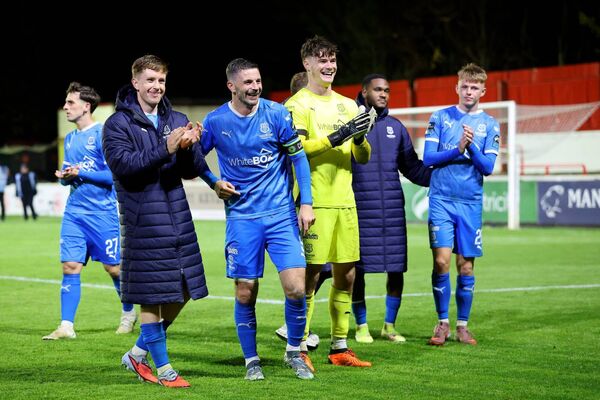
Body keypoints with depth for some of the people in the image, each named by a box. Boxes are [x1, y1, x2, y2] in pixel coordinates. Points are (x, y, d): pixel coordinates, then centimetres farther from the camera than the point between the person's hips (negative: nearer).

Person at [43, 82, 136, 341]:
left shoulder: (102, 134, -9)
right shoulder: (70, 138, 15)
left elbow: (114, 174, -13)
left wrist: (80, 173, -17)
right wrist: (64, 177, -2)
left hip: (102, 212, -6)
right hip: (74, 212, 6)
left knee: (113, 267, 3)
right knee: (70, 266, -3)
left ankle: (129, 313, 25)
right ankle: (66, 327, -3)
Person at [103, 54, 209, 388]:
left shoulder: (178, 121, 13)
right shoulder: (118, 124, -2)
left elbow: (194, 170, 8)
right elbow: (123, 163, -17)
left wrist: (188, 148, -14)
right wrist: (166, 149, -25)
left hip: (178, 216, 6)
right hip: (143, 219, -6)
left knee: (183, 292, 9)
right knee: (153, 295, -3)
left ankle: (139, 353, 24)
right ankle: (163, 369, 9)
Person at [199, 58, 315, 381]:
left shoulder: (276, 113, -4)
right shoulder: (216, 121, -2)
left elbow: (298, 157, 2)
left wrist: (306, 203, -4)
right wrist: (214, 183, -3)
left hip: (281, 213, 0)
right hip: (241, 217, 1)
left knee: (295, 287, -9)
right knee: (245, 293, 1)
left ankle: (294, 352, 13)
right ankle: (251, 360, 19)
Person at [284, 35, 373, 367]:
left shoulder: (347, 105, 17)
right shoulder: (298, 105, -2)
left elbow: (363, 158, 16)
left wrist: (359, 139, -6)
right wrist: (337, 137, -21)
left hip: (345, 201, 6)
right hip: (314, 201, -6)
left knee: (346, 275, 7)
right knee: (310, 274, -6)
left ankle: (340, 348, 15)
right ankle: (297, 348, 2)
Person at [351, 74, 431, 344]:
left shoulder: (395, 127, 14)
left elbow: (412, 168, 19)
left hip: (392, 208, 3)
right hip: (359, 208, -3)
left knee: (397, 268, 1)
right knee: (357, 268, 3)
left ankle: (390, 325, 16)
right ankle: (361, 326, 18)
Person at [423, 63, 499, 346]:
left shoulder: (489, 125, 6)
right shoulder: (440, 117, 5)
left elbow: (488, 167, -1)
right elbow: (428, 158, -1)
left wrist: (471, 146, -16)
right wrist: (458, 149, -13)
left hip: (471, 203, 1)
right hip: (441, 199, -1)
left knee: (466, 266, 3)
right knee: (441, 260, -9)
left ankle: (462, 326, 14)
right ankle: (443, 323, 5)